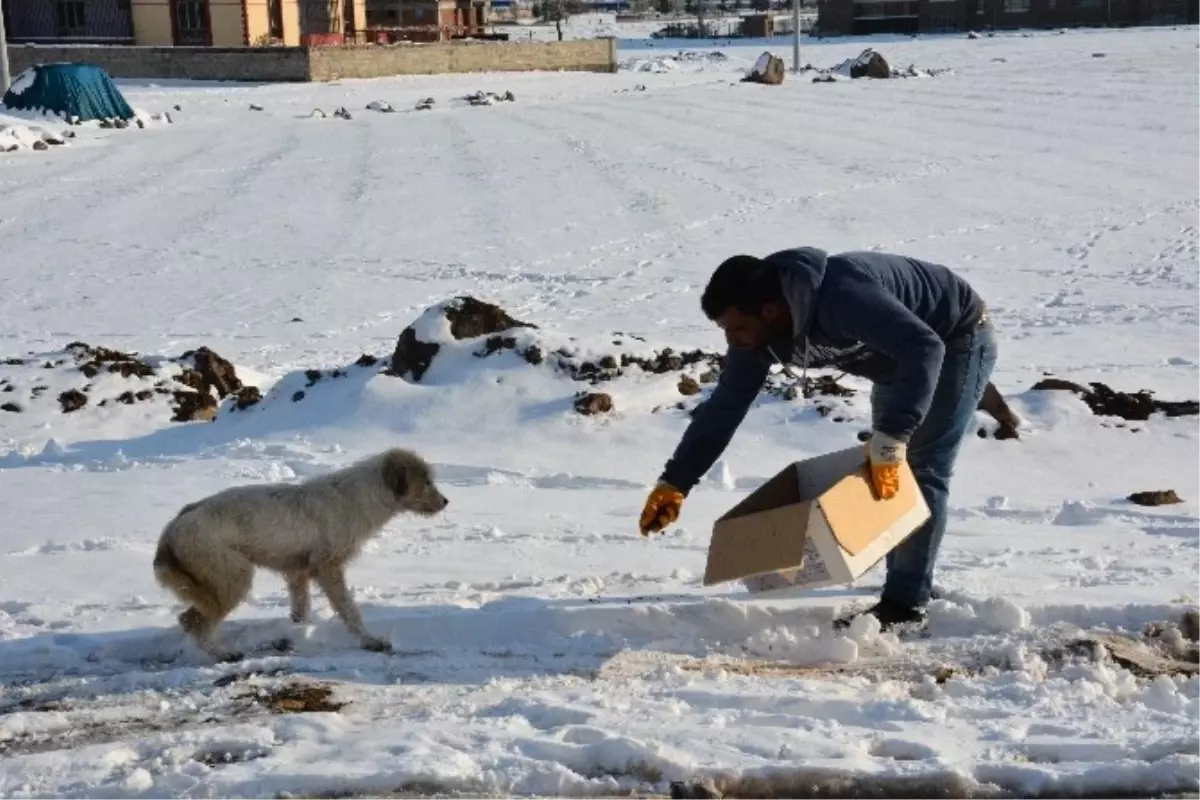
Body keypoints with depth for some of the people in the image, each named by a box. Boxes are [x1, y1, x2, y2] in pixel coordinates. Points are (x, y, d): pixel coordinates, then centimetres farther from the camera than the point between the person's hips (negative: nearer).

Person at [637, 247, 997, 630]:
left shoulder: (842, 296, -41)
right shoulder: (756, 331, -15)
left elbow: (924, 348, -47)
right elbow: (724, 407, -8)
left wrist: (891, 439, -50)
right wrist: (674, 483, -13)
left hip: (959, 339, -8)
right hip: (902, 354, 9)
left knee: (920, 471, -13)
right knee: (890, 471, 11)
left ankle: (906, 603, -8)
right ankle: (904, 591, 23)